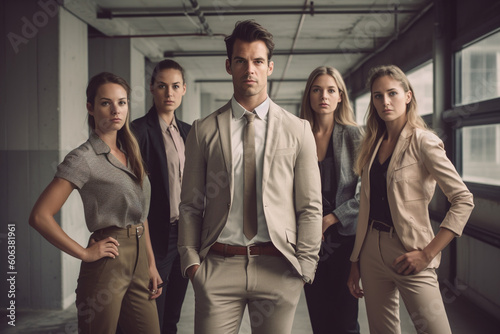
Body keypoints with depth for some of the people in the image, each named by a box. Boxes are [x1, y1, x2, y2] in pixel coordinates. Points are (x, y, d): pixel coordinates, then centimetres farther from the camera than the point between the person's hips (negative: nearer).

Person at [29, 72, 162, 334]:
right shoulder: (84, 158, -10)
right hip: (107, 265, -6)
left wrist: (151, 265, 11)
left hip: (138, 264, 7)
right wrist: (84, 253, -12)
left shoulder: (130, 153, 12)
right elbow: (40, 216, -17)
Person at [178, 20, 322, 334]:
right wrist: (190, 259, -2)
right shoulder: (203, 130, 5)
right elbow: (191, 205, 7)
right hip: (218, 266, 0)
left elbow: (311, 207, 4)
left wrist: (305, 266, -1)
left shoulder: (298, 130, 5)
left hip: (278, 268, 0)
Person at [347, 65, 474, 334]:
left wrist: (427, 253, -17)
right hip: (371, 249, 5)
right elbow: (366, 208, 11)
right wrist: (356, 262, 9)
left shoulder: (423, 141, -8)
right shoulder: (373, 144, 9)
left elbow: (463, 200, -13)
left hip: (407, 252, -5)